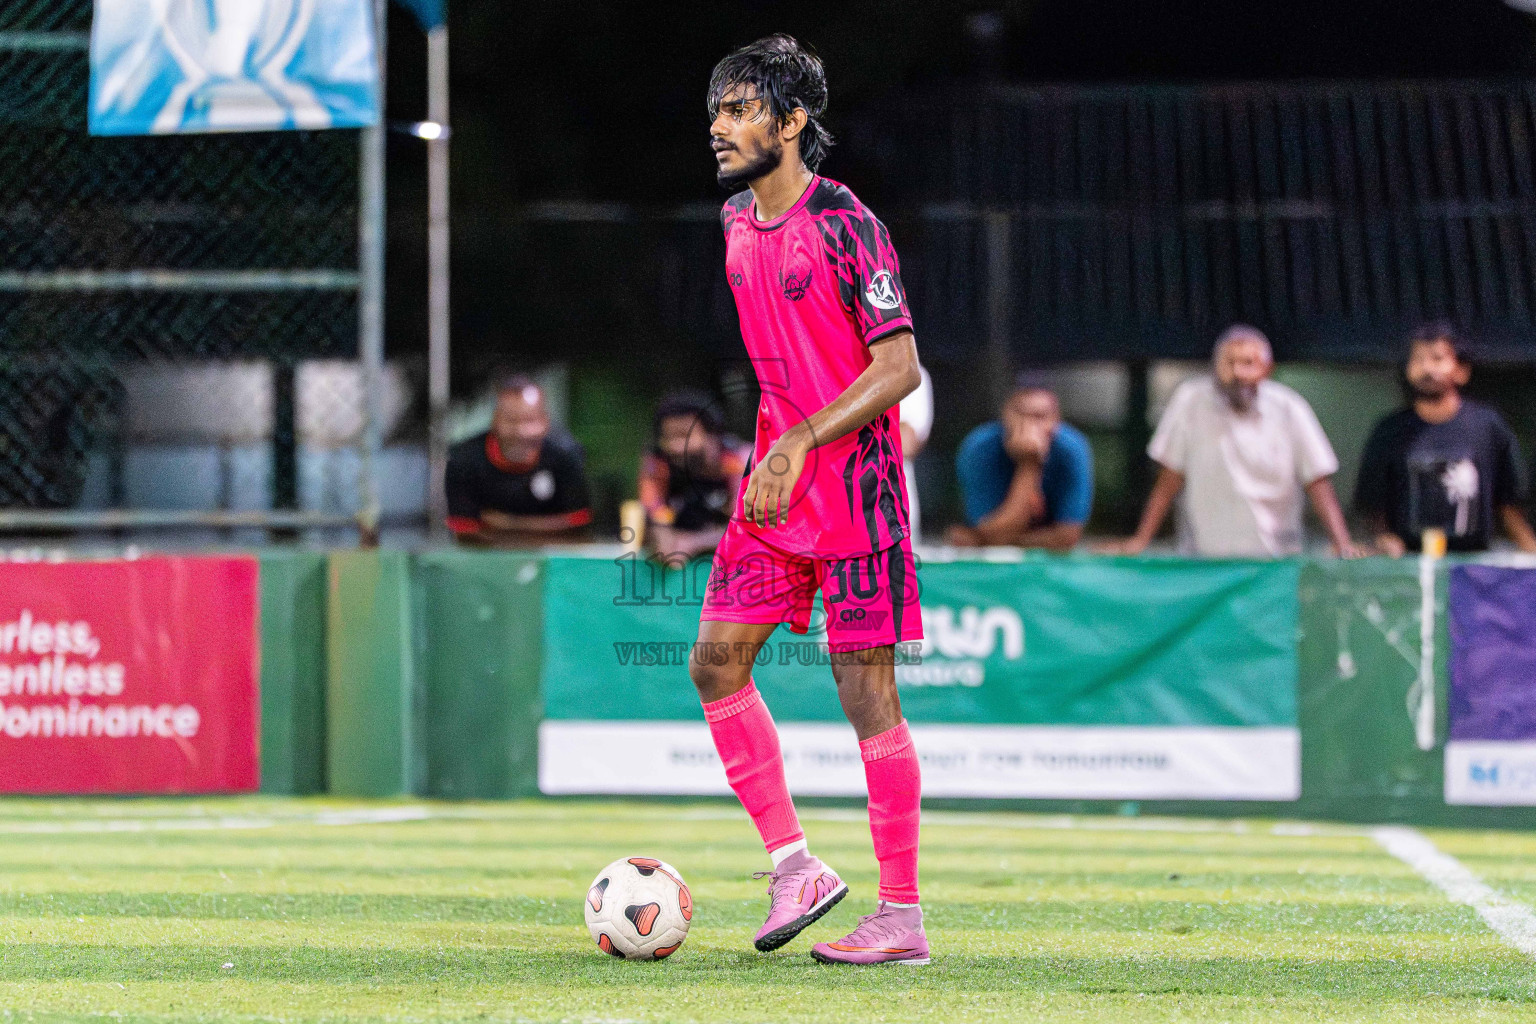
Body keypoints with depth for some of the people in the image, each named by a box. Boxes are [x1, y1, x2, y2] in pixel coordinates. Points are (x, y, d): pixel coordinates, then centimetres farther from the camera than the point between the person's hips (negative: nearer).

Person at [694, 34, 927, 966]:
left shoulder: (843, 225, -14)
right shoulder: (736, 223, 11)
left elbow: (900, 367, -17)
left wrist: (802, 442, -24)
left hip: (853, 482, -8)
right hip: (776, 486, 8)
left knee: (866, 687, -6)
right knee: (717, 660, 1)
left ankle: (903, 916, 0)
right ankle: (794, 866, 10)